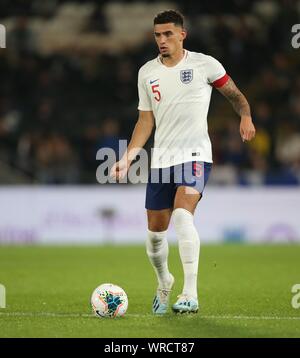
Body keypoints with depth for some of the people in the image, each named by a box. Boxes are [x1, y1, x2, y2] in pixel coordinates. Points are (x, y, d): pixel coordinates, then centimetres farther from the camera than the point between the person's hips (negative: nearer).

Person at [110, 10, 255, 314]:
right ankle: (163, 283, 36)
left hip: (195, 154, -5)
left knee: (182, 214, -28)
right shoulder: (147, 72, 10)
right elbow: (146, 121, 14)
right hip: (161, 159, 5)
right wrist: (127, 158, 5)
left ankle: (190, 294, -29)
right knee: (155, 231, 6)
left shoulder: (204, 64, -2)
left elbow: (235, 95, 9)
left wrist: (245, 116, -13)